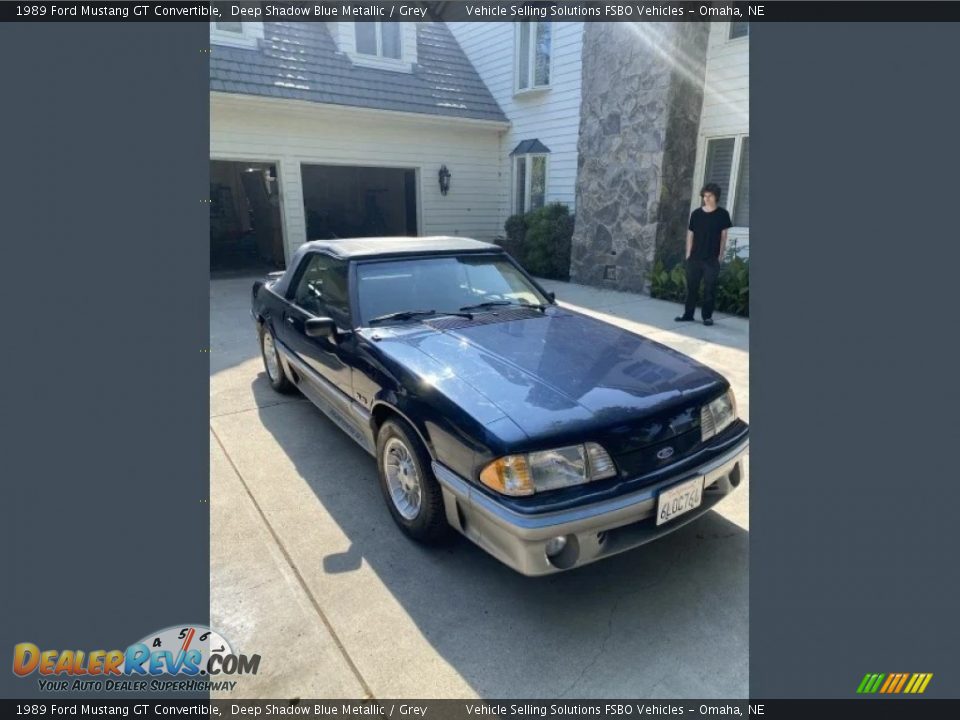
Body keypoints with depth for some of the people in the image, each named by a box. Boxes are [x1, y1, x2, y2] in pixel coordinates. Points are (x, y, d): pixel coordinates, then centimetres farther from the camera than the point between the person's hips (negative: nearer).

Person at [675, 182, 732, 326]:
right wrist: (688, 254, 4)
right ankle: (688, 314, 16)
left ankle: (707, 316, 8)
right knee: (692, 286, 7)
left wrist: (721, 254, -1)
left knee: (710, 288, 0)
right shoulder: (696, 213, 5)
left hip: (712, 258, -2)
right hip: (695, 257, 2)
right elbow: (690, 234, 8)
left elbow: (723, 235, 4)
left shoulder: (722, 214, 1)